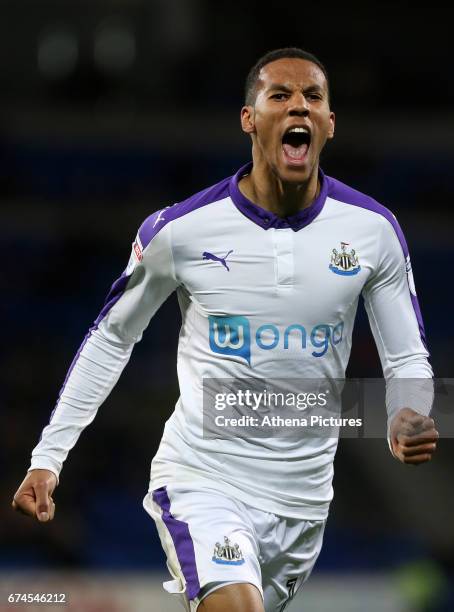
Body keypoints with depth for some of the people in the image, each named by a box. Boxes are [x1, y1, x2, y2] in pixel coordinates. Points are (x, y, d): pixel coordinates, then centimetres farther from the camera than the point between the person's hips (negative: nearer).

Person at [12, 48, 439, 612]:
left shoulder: (372, 230, -4)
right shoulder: (180, 230, -9)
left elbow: (408, 359, 4)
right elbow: (111, 338, 6)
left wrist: (409, 418, -19)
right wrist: (48, 456, 3)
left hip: (303, 496, 4)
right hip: (201, 477, -3)